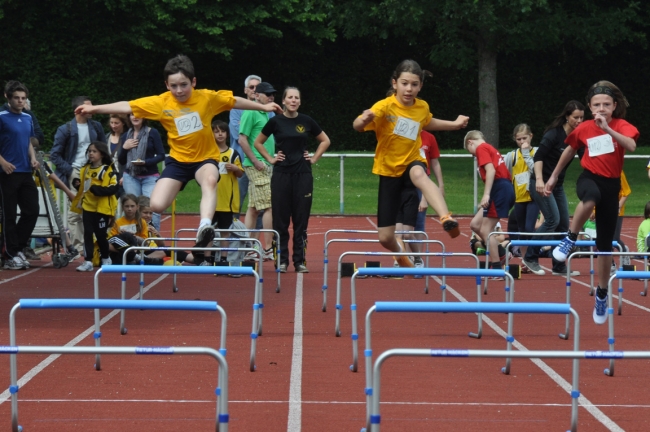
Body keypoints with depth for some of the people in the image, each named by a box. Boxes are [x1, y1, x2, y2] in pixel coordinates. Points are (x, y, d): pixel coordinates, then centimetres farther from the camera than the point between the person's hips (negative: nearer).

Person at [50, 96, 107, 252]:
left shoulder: (96, 126, 11)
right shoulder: (65, 130, -1)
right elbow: (55, 155, -1)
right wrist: (70, 171, -9)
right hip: (75, 173, -3)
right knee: (75, 210, -4)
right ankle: (77, 245, -1)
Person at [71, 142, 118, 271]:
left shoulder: (108, 170, -7)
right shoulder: (85, 169, 11)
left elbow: (113, 188, -16)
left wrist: (98, 189, -26)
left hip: (102, 208, -5)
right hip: (87, 207, 5)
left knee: (101, 235, 4)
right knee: (87, 234, 0)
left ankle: (105, 259, 24)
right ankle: (88, 261, 1)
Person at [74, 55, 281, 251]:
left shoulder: (208, 98, -9)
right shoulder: (161, 103, -11)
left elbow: (235, 101, 6)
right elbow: (127, 106, -11)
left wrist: (264, 107, 13)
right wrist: (94, 108, -17)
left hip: (205, 157, -1)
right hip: (178, 160, 2)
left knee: (210, 180, -38)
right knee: (157, 205, -14)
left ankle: (205, 227, -51)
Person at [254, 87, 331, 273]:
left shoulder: (306, 121, 3)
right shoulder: (276, 122, 1)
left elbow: (325, 141, 15)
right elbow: (258, 142, 12)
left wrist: (315, 158, 6)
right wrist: (270, 158, 3)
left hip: (303, 174, 1)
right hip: (281, 174, -1)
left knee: (301, 219, 2)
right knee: (280, 219, 0)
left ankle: (300, 261, 8)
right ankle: (282, 260, 7)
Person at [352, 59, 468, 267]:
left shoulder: (422, 107, -2)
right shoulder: (385, 106, -16)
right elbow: (357, 126, -31)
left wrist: (454, 124, 16)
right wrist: (364, 120, -53)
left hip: (412, 163, 1)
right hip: (389, 171, -1)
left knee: (419, 174, -41)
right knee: (385, 238, 0)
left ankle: (446, 219, -61)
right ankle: (401, 254, 37)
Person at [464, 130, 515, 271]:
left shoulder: (481, 148, -2)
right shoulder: (490, 148, 26)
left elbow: (491, 170, -16)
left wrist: (486, 194, -23)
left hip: (499, 189, -9)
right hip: (506, 189, 9)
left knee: (486, 230, -5)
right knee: (475, 224, 12)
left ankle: (497, 267, -5)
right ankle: (499, 253, 11)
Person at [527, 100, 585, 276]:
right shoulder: (554, 134, -16)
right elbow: (538, 156, -22)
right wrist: (539, 180, -31)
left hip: (557, 185, 7)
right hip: (541, 184, -7)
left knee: (564, 224, 5)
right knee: (553, 220, -16)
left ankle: (559, 266, 13)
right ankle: (530, 257, -2)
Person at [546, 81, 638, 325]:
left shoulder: (621, 126, -8)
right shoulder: (584, 128, -2)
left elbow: (631, 146, -30)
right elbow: (569, 151, 16)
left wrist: (607, 129, -39)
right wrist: (553, 177, 21)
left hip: (611, 185, 0)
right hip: (589, 178, 0)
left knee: (605, 245, 6)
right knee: (590, 198, -42)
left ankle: (601, 295, 22)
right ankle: (570, 240, -21)